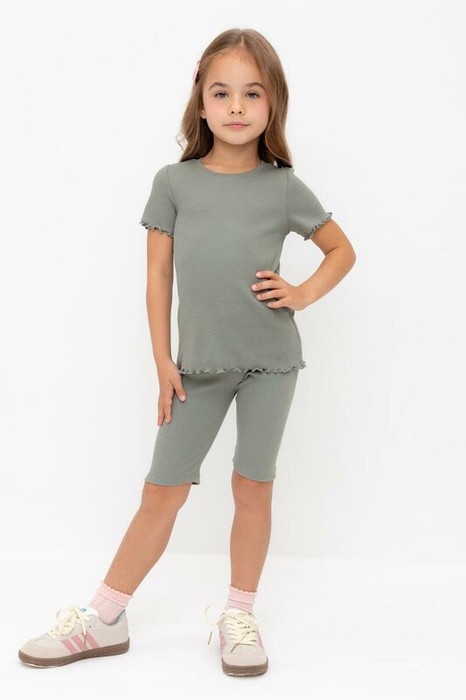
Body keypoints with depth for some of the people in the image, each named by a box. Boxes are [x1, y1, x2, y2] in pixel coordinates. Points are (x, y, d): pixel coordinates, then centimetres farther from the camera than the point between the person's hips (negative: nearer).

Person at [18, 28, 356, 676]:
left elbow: (342, 248, 13)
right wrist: (163, 362, 0)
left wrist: (303, 293, -5)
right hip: (198, 364, 1)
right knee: (161, 491, 5)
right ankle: (103, 619, 18)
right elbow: (159, 275, 2)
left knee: (253, 487, 5)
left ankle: (239, 615, 22)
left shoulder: (285, 188, -1)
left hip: (269, 360, 0)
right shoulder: (174, 181, 0)